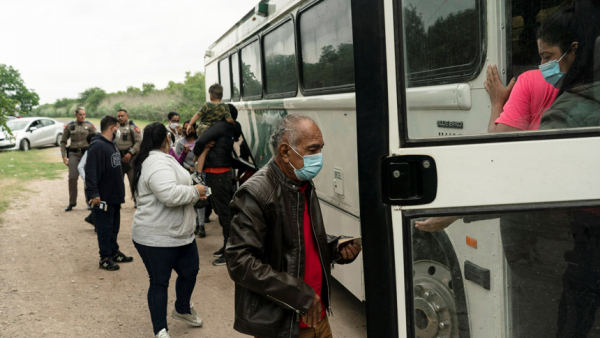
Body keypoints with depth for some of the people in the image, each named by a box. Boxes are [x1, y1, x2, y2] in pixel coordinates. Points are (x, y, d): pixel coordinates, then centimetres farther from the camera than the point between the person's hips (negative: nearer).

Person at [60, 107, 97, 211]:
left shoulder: (89, 126, 3)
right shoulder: (69, 126, 5)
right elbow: (63, 142, 9)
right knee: (72, 178, -6)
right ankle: (72, 202, 7)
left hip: (87, 153, 0)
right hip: (74, 154, 0)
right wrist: (64, 156, 2)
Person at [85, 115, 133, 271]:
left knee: (114, 226, 19)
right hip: (103, 197, -9)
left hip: (115, 195, 9)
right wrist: (93, 193, -28)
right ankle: (105, 258, 9)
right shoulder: (97, 146, -18)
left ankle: (114, 252, 31)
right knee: (105, 228, 0)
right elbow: (91, 171, -24)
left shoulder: (112, 144, 12)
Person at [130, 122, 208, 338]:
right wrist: (195, 191, -19)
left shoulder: (156, 159, 15)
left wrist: (192, 194, 11)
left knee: (190, 271, 21)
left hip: (180, 233, 11)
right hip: (156, 238, -11)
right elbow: (170, 194, -35)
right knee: (159, 282, 2)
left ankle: (182, 310, 44)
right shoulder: (158, 163, -22)